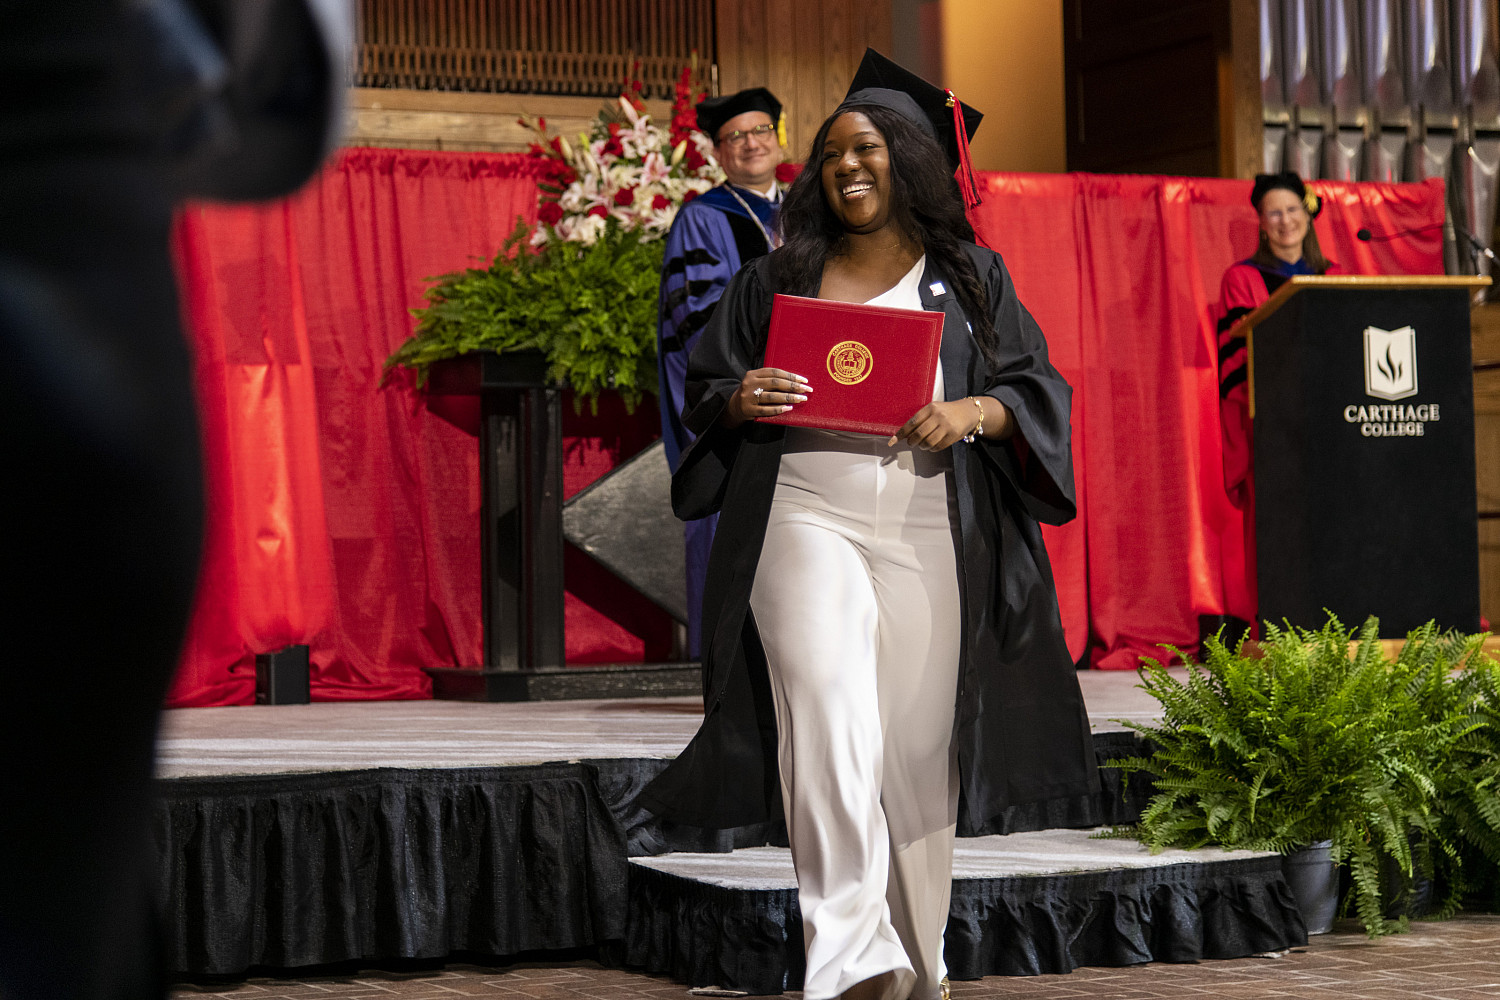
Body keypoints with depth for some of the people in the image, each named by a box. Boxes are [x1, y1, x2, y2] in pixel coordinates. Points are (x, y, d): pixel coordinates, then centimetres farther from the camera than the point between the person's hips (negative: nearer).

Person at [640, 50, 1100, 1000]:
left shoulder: (971, 278, 11)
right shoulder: (778, 278, 13)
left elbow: (1040, 388, 7)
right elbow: (703, 386, 16)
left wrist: (973, 412, -13)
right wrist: (739, 401, -8)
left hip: (929, 537, 0)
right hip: (809, 521, 0)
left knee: (916, 744, 3)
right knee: (825, 708, -21)